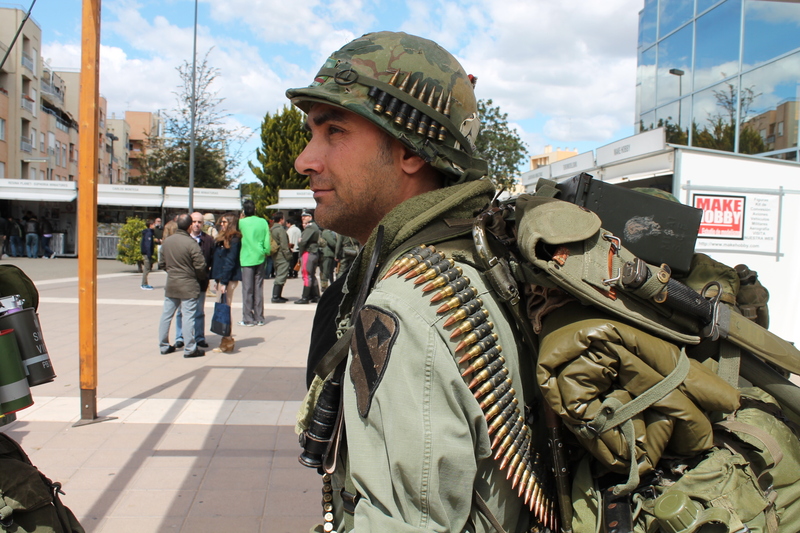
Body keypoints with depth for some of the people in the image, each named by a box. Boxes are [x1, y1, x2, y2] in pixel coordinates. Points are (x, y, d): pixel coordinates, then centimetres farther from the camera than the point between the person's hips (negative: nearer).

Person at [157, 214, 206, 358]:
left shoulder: (167, 241, 3)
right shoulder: (191, 243, -17)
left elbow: (162, 263, 11)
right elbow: (200, 266, -16)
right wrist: (202, 277, 3)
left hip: (171, 285, 6)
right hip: (188, 286, -6)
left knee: (166, 315, 13)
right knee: (189, 316, -1)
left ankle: (164, 346, 22)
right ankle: (190, 349, 3)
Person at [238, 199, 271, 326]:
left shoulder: (242, 222, -7)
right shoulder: (263, 222, 2)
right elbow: (267, 241, 2)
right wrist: (267, 252, 14)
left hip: (247, 259, -3)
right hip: (260, 258, 3)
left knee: (247, 289, 1)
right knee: (259, 288, 8)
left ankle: (248, 319, 2)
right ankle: (259, 318, 12)